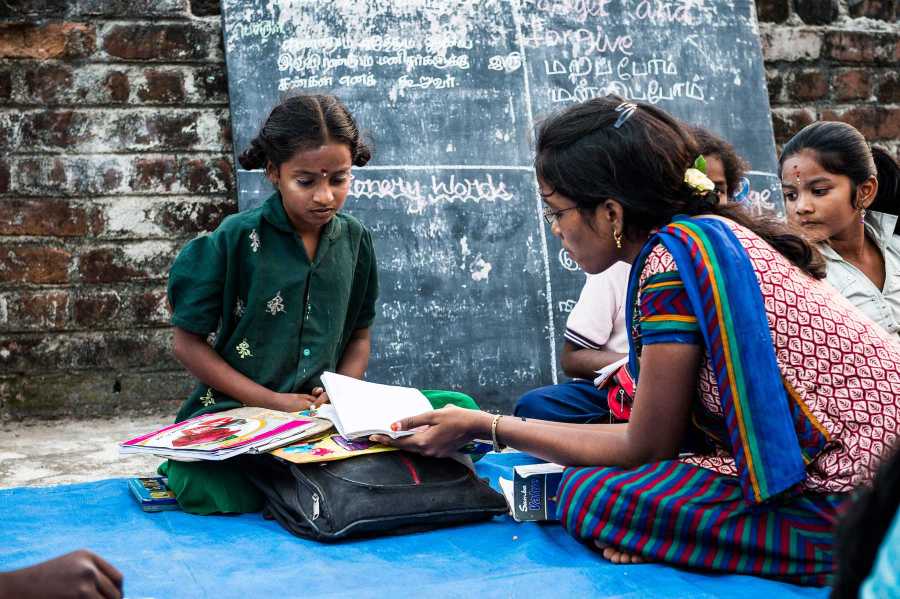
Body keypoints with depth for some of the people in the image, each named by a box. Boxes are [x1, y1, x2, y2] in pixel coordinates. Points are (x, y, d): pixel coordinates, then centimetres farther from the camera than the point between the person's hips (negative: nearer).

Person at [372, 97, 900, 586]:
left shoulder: (672, 258, -16)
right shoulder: (714, 231, 10)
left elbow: (646, 447, -8)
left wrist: (484, 426, -2)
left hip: (851, 501, -9)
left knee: (588, 495, -12)